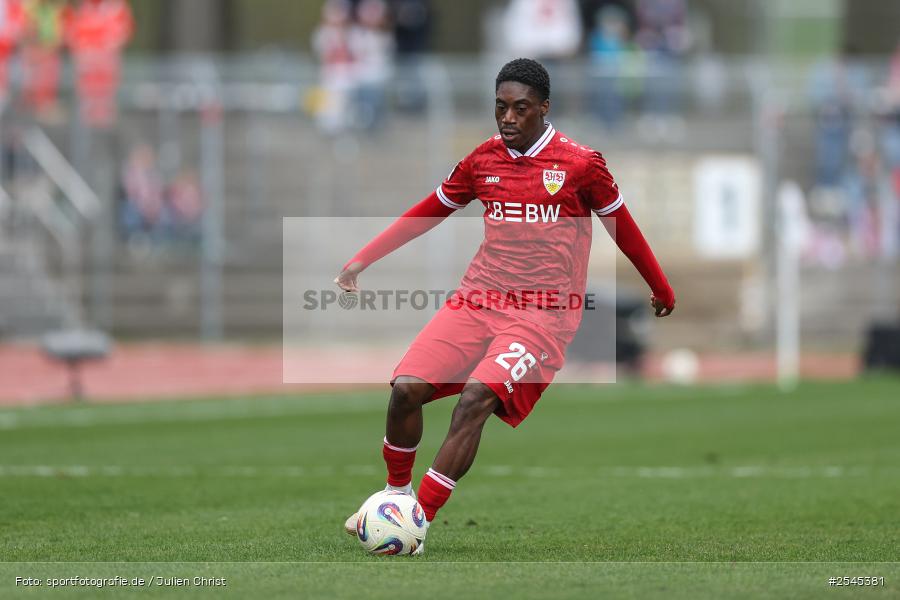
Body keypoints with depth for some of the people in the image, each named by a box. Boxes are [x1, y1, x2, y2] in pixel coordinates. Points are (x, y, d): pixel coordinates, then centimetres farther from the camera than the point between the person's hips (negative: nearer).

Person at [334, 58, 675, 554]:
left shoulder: (580, 164, -3)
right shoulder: (483, 160, 8)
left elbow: (622, 228, 10)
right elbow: (427, 213, 19)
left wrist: (661, 289, 21)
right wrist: (362, 259, 18)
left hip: (543, 314, -4)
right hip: (477, 302, 4)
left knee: (477, 396, -26)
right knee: (406, 388, -13)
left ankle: (417, 523, -23)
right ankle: (396, 493, 12)